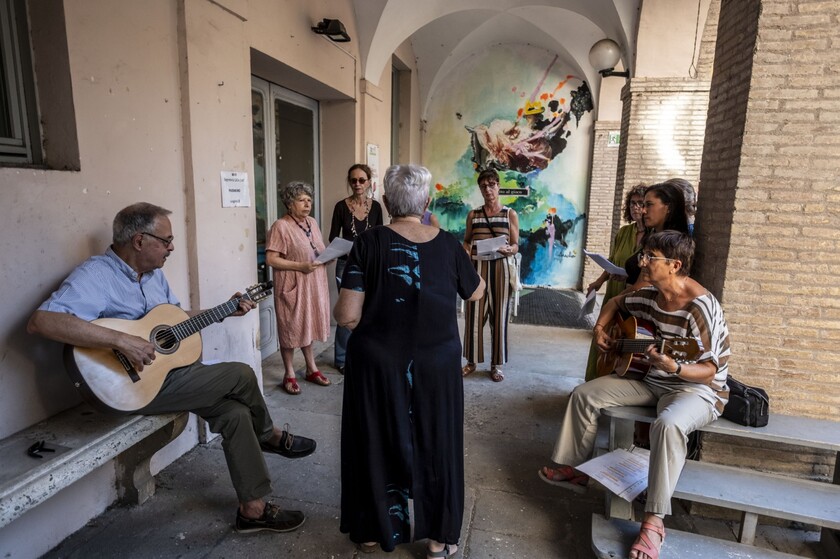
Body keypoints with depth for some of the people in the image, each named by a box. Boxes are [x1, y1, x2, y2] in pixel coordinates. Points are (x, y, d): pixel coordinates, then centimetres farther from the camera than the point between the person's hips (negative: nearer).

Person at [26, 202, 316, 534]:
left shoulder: (153, 273, 10)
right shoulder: (96, 275, -18)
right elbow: (40, 322, -32)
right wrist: (121, 341, -38)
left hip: (172, 369, 8)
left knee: (235, 413, -8)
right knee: (242, 375, -12)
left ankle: (253, 509, 8)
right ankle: (270, 437, 15)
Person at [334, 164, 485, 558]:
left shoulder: (369, 242, -12)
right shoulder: (447, 243, -5)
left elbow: (347, 316, -18)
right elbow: (476, 292, 12)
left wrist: (345, 309, 6)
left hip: (378, 364, -1)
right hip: (437, 364, 2)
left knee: (378, 443, 16)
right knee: (436, 443, 17)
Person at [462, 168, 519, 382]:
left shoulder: (510, 214, 1)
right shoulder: (473, 214, 6)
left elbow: (516, 246, 1)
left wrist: (508, 249, -21)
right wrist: (465, 257, -6)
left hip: (499, 268, -1)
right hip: (477, 267, 2)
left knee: (499, 315, 3)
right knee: (474, 315, 3)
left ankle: (497, 364, 16)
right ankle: (472, 361, 18)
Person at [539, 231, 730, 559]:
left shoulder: (699, 307, -25)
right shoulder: (648, 295, -3)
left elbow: (709, 371, -24)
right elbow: (616, 302, 20)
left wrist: (674, 368, -43)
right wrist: (601, 328, 4)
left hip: (696, 388, -7)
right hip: (650, 380, 8)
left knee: (668, 424, -40)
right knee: (585, 393, -1)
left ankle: (654, 520, -28)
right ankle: (575, 469, 12)